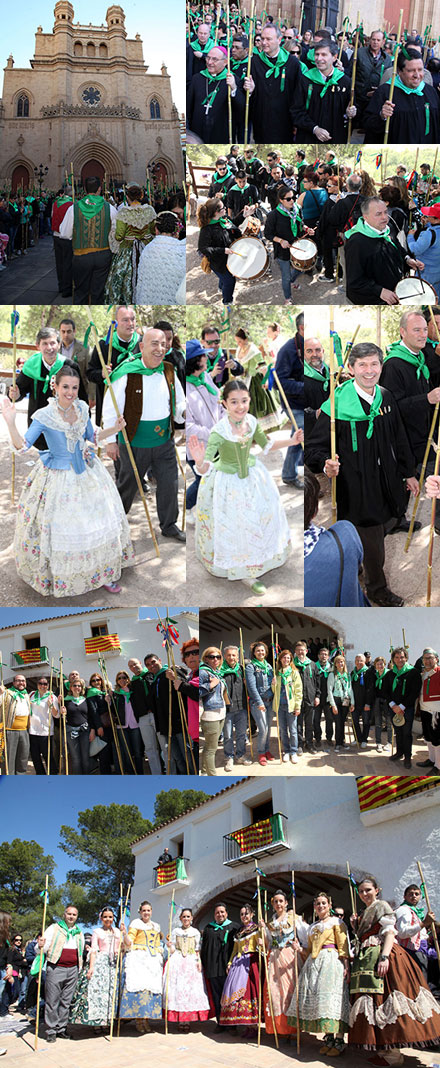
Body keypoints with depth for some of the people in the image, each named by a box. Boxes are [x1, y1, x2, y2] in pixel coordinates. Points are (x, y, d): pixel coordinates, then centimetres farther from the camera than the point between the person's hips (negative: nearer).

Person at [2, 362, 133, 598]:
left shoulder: (82, 408, -4)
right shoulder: (44, 416, -18)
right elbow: (22, 445, -22)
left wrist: (114, 429, -1)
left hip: (86, 472, 5)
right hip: (59, 477, -5)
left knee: (100, 522, 11)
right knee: (60, 529, 3)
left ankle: (103, 573, 27)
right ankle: (60, 578, 24)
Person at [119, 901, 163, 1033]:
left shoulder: (156, 926, 21)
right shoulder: (135, 924, 6)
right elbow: (128, 943, -4)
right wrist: (124, 933, -20)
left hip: (153, 961, 5)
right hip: (138, 958, -5)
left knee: (152, 989, -4)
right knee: (139, 987, -15)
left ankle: (146, 1019, 1)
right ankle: (138, 1020, -11)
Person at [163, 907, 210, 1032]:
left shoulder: (196, 932, 11)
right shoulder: (175, 931, 10)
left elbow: (198, 950, 10)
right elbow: (172, 950, 8)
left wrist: (199, 961, -4)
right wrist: (169, 945, -12)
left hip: (191, 962, 0)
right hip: (177, 961, 0)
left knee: (192, 989, -9)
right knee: (177, 988, -9)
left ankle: (188, 1020, -5)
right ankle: (180, 1021, -4)